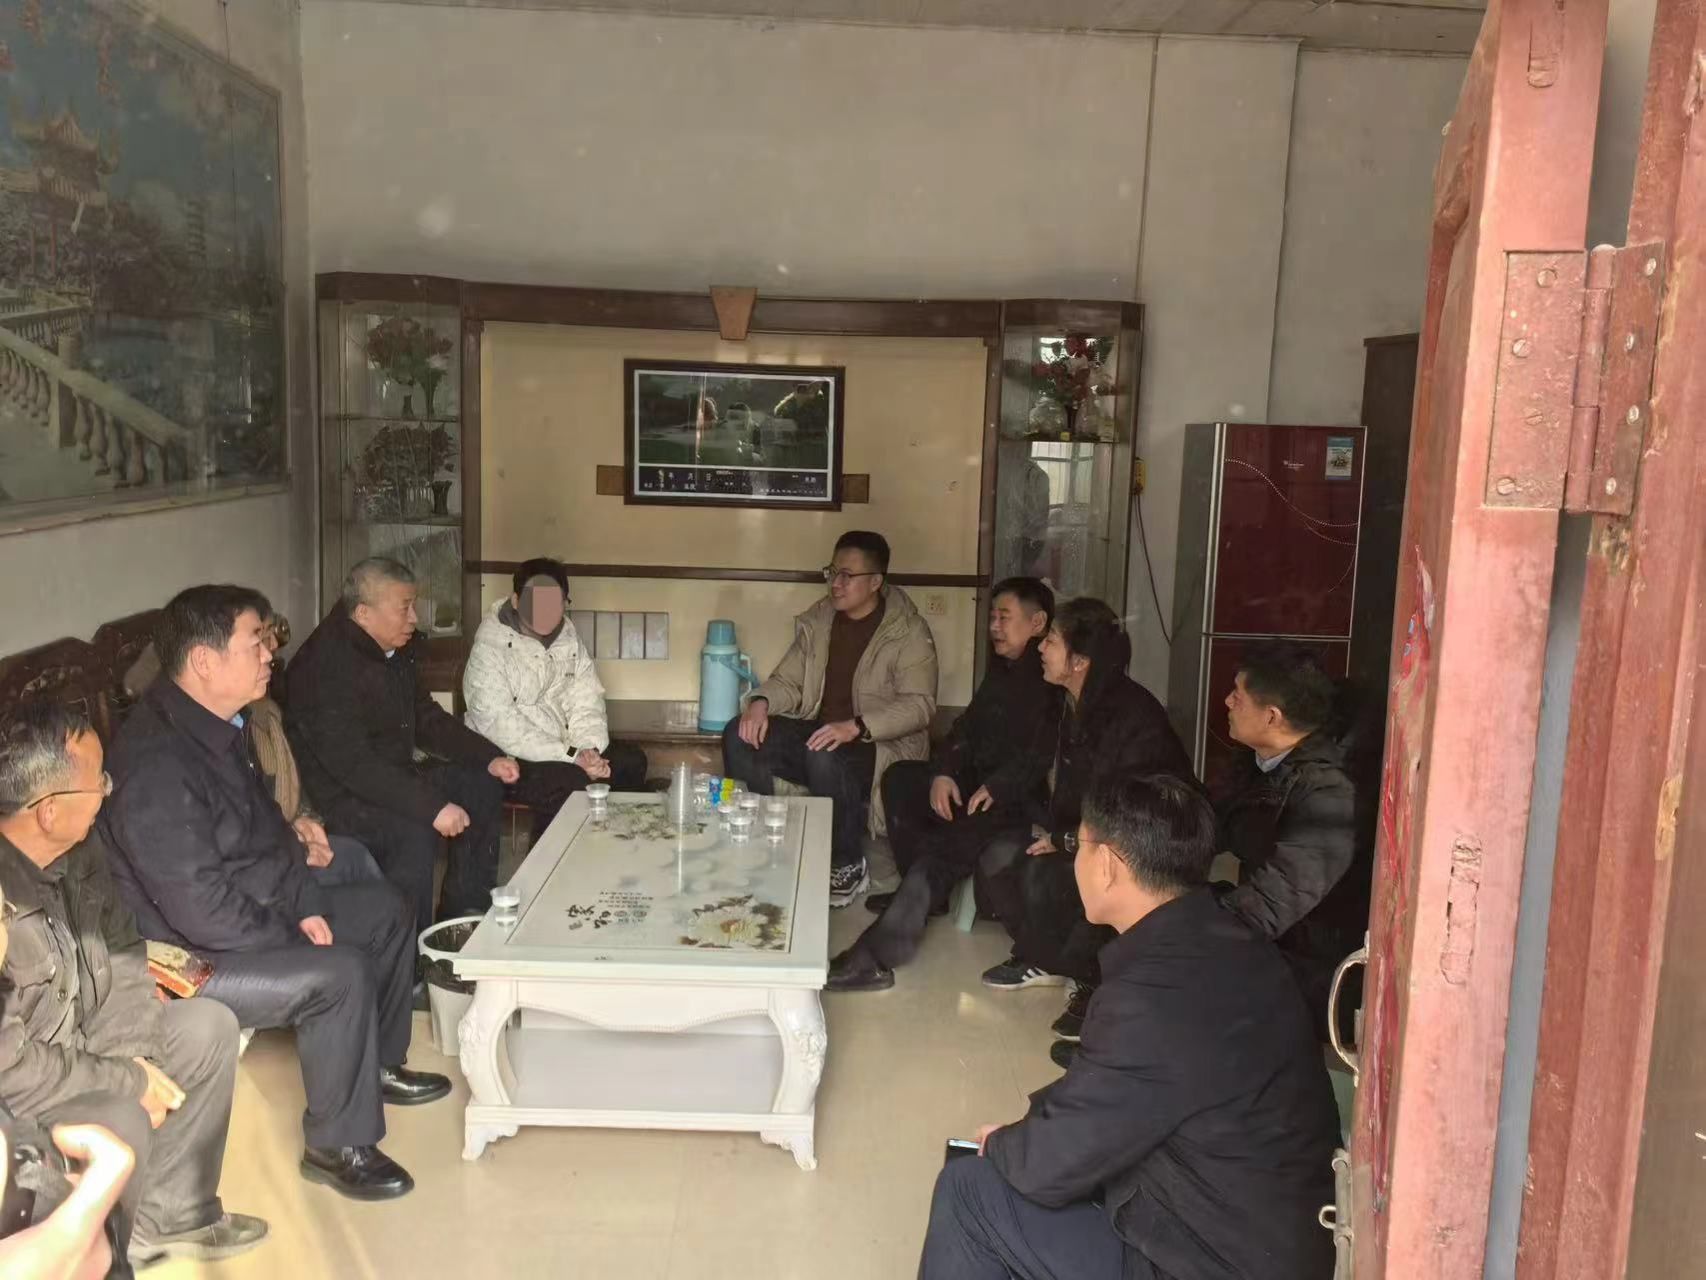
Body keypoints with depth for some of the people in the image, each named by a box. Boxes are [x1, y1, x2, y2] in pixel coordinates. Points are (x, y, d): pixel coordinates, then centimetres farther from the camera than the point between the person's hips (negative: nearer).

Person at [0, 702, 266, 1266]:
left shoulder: (78, 847, -9)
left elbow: (121, 951, 2)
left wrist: (137, 1058, -10)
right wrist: (128, 1081, -19)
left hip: (76, 1040, 9)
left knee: (210, 1027, 5)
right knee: (121, 1122, -29)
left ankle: (170, 1216, 14)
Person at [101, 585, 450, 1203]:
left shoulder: (219, 724, 2)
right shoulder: (157, 764, -30)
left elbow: (266, 824, 13)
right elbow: (200, 907, -30)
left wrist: (305, 907, 2)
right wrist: (294, 941, -18)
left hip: (260, 912, 11)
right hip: (190, 956, -11)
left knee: (388, 908, 13)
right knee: (341, 973, -27)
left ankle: (378, 1063, 30)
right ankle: (338, 1147, -8)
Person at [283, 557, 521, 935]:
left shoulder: (396, 651, 6)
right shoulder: (326, 666, -24)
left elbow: (427, 718, 16)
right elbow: (353, 763, -31)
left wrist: (490, 757, 3)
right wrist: (432, 807, -36)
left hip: (393, 775, 10)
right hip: (338, 794, -10)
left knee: (482, 785, 8)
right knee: (415, 832, -34)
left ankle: (465, 910, 14)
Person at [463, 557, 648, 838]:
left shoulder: (569, 637, 3)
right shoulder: (491, 647, -18)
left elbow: (586, 701, 5)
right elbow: (498, 724, -24)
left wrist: (590, 749, -16)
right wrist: (571, 756, -26)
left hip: (564, 747, 7)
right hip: (510, 757, -7)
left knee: (631, 762, -5)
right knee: (571, 784, -29)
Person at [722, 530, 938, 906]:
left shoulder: (908, 632, -11)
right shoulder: (817, 620, 8)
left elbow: (919, 704, -20)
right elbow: (788, 679, 10)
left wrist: (855, 727, -34)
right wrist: (761, 702, -15)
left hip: (881, 745, -6)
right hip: (817, 731, 6)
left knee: (825, 757, -37)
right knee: (740, 735, -16)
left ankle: (849, 866, -15)